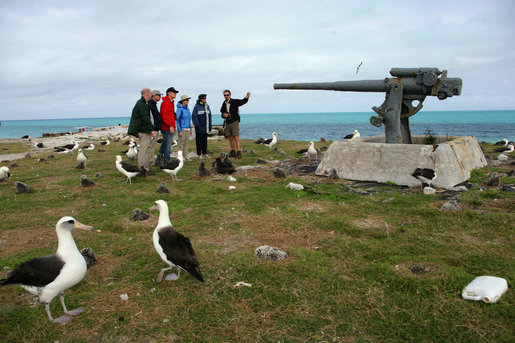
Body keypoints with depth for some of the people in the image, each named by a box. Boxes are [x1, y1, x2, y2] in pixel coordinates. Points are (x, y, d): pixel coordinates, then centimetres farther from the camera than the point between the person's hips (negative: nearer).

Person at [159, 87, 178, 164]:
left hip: (170, 127, 10)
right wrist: (170, 126, -24)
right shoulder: (165, 102, -13)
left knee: (165, 142, 18)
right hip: (167, 128, -10)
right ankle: (167, 161, 1)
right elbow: (164, 116, -21)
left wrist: (173, 125, 20)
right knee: (168, 145, -5)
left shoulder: (171, 102, 18)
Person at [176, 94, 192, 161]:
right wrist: (179, 130, -16)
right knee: (181, 142, -4)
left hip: (187, 128, 7)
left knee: (186, 142, 9)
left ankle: (185, 156, 15)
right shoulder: (180, 109, -9)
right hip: (182, 128, -7)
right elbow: (177, 120, -12)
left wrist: (190, 129, 17)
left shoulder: (187, 109, 13)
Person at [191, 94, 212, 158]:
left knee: (205, 140, 10)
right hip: (199, 128, -5)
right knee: (199, 141, 1)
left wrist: (210, 126, 10)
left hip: (206, 128, 5)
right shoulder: (197, 106, -7)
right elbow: (194, 116, -10)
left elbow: (209, 116, 14)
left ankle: (205, 153, 17)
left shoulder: (207, 106, 11)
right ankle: (199, 154, 6)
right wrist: (197, 125, -16)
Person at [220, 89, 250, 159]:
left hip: (234, 122, -6)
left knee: (236, 137, -13)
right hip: (227, 123, 6)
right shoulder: (224, 104, 8)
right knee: (230, 138, 11)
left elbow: (243, 101, -21)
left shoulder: (234, 101, -7)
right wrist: (223, 115, -7)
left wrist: (247, 97, -42)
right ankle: (232, 152, 20)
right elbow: (222, 112, 18)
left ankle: (239, 153, -15)